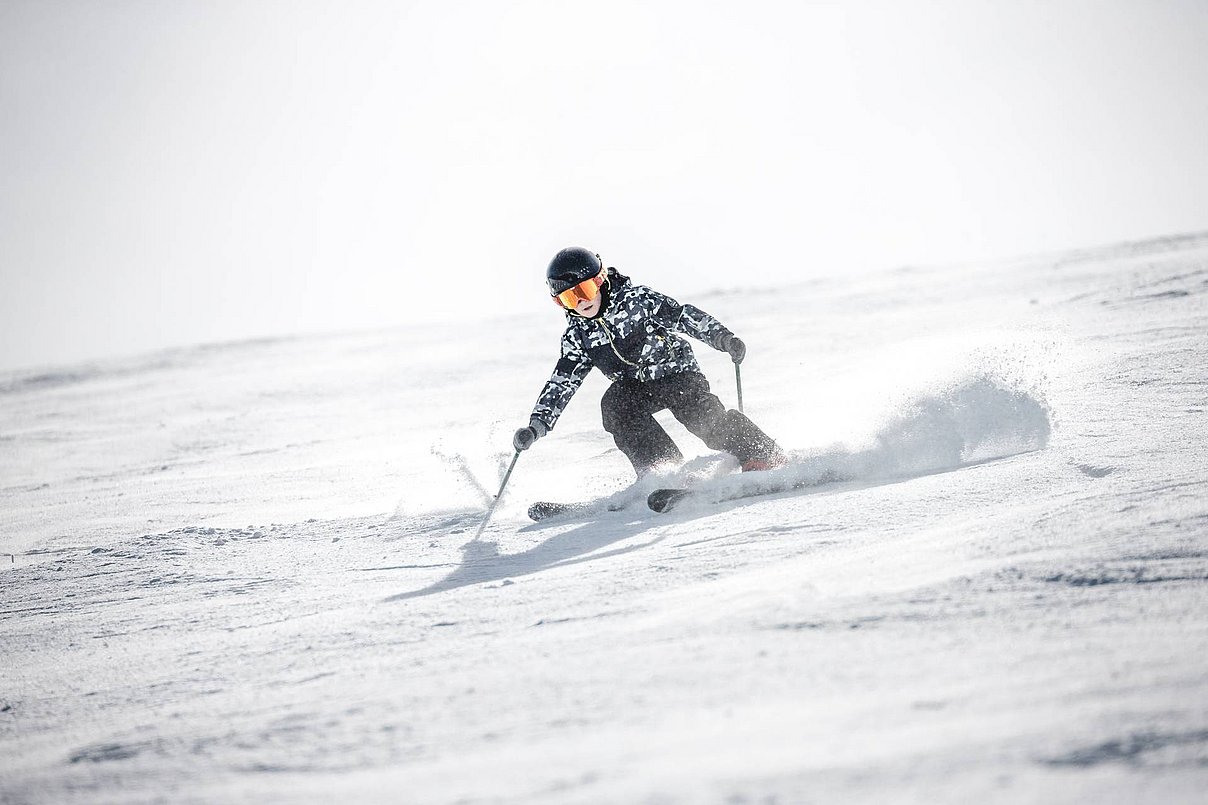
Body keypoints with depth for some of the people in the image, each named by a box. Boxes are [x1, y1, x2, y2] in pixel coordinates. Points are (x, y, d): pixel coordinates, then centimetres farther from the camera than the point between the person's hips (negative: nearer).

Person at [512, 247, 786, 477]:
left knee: (705, 420, -25)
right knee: (614, 405, -27)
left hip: (676, 372, -4)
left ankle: (766, 457, -9)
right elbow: (561, 382, -2)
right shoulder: (577, 335, -5)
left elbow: (683, 316, -15)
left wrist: (722, 337, -26)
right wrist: (537, 426, -12)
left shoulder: (635, 299, -17)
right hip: (636, 386, 4)